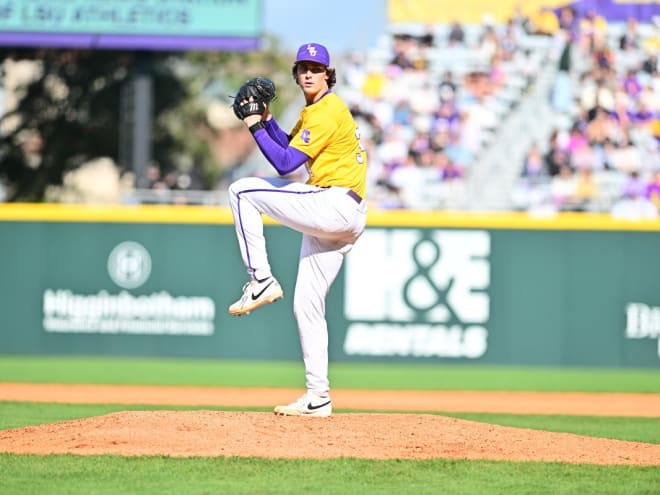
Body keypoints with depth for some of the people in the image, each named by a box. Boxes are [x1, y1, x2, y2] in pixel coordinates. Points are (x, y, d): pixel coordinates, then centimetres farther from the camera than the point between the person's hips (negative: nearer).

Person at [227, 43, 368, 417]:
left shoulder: (327, 111, -11)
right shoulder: (313, 111, 21)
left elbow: (286, 163, -15)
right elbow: (289, 146, 26)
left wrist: (255, 127, -7)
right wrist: (267, 119, 13)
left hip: (334, 205, -10)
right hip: (341, 219, 10)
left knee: (242, 191, -7)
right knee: (307, 305, 11)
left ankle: (261, 281, -9)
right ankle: (318, 398, 11)